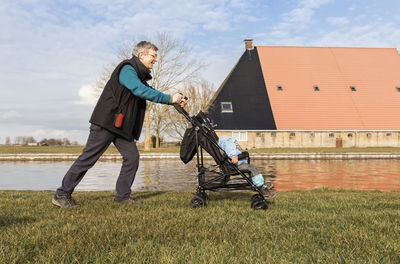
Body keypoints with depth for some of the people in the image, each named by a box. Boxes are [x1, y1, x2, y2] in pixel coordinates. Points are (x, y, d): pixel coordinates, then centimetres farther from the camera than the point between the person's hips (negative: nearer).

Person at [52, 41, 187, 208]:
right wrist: (169, 98, -23)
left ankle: (122, 196, 11)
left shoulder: (140, 75, 18)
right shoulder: (127, 69, -13)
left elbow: (149, 92, 17)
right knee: (88, 158, -5)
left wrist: (176, 101, 4)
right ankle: (62, 195, 5)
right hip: (106, 122, -9)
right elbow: (141, 91, -27)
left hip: (122, 126, 10)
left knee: (132, 157, 1)